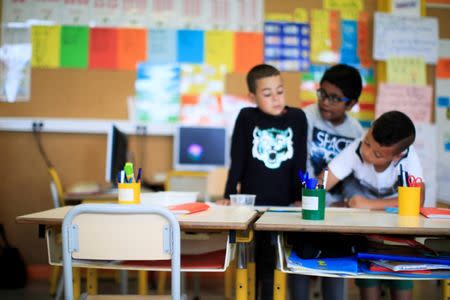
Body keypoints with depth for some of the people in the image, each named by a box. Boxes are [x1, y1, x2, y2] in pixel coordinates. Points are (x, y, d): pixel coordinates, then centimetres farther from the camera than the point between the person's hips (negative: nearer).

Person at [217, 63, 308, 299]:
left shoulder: (297, 117, -1)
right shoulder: (246, 117, -4)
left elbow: (300, 163, 1)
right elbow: (237, 160, -3)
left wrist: (300, 198, -2)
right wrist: (228, 196, -6)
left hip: (282, 205, 1)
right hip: (250, 203, 0)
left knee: (272, 263, 5)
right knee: (249, 260, 10)